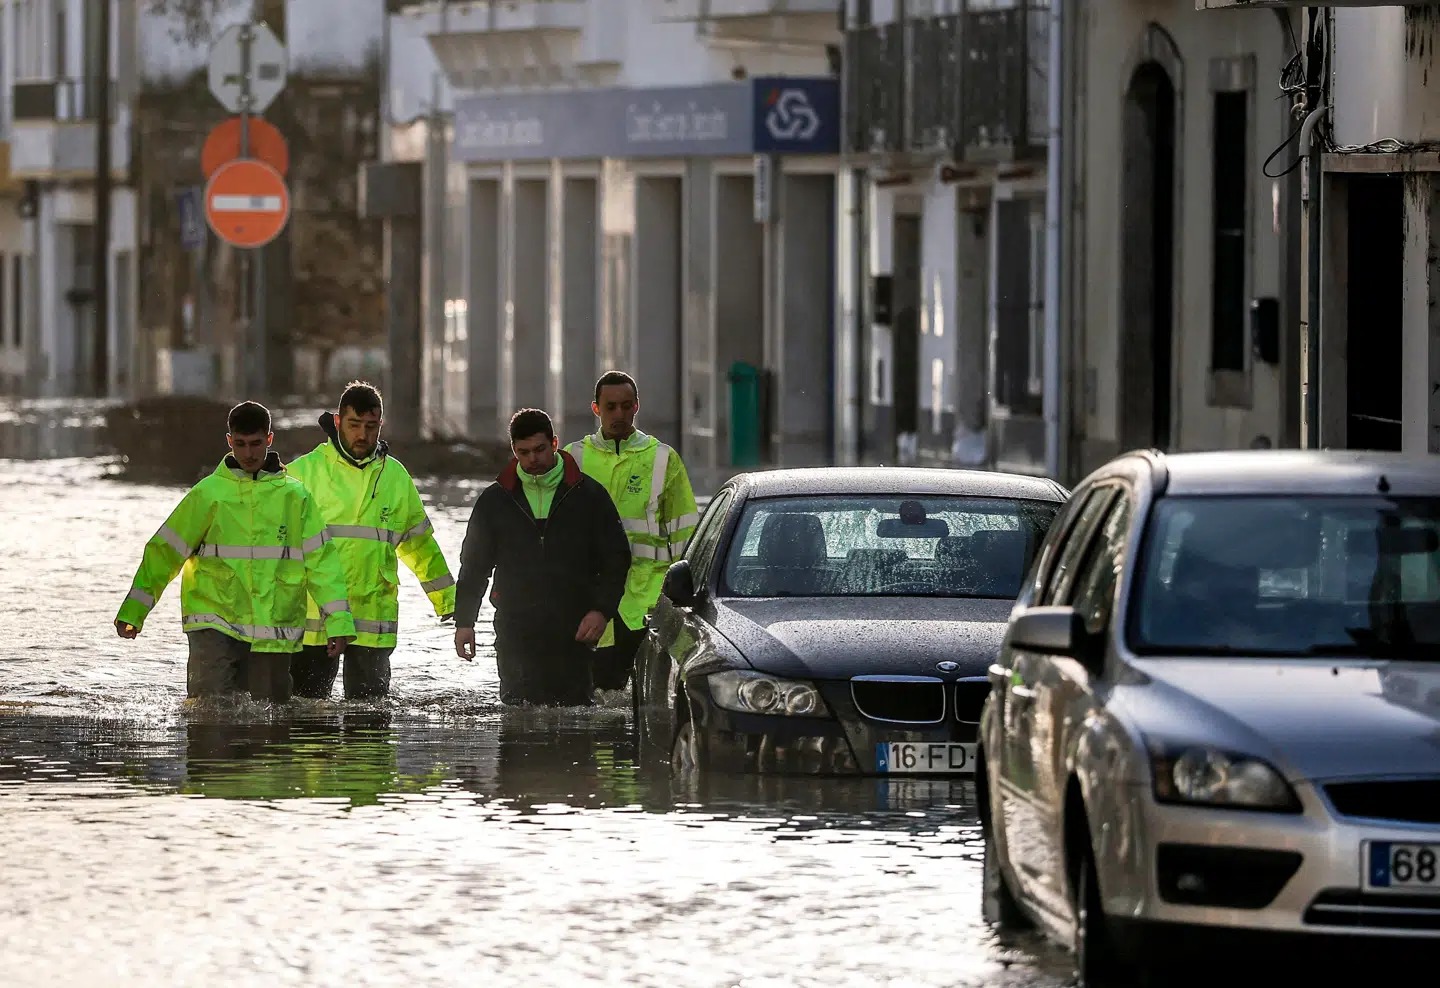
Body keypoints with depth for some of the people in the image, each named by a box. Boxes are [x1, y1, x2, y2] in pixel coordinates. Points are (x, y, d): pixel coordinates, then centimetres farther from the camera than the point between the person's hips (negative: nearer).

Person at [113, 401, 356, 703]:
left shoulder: (294, 496, 6)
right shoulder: (208, 493, 2)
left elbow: (321, 559, 8)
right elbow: (165, 551, 5)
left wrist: (338, 621, 1)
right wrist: (132, 611, 3)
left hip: (274, 629, 2)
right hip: (215, 624, -2)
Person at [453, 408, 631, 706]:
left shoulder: (588, 495, 5)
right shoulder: (496, 500, 9)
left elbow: (617, 558, 6)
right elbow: (474, 564, 14)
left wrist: (602, 610, -7)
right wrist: (464, 621, 6)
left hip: (573, 634, -1)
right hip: (516, 634, 1)